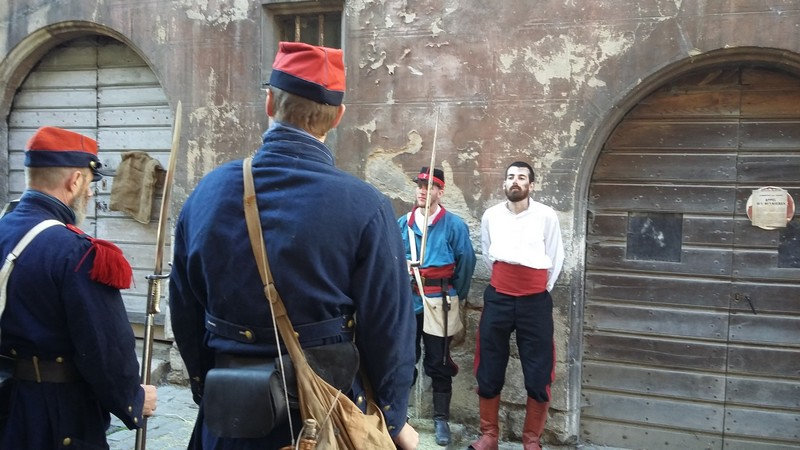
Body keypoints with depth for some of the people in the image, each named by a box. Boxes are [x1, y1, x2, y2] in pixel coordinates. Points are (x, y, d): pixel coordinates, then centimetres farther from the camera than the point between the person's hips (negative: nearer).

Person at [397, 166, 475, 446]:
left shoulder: (454, 225, -5)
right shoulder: (402, 224, 5)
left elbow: (466, 263, 1)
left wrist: (455, 296, 7)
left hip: (439, 302, -3)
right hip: (408, 300, 3)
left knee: (438, 363, 5)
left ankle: (441, 419, 15)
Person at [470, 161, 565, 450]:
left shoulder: (546, 216, -5)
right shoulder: (490, 216, 3)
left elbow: (555, 259, 4)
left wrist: (539, 290, 10)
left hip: (535, 302, -2)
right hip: (497, 299, 2)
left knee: (538, 374, 2)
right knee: (489, 371, 7)